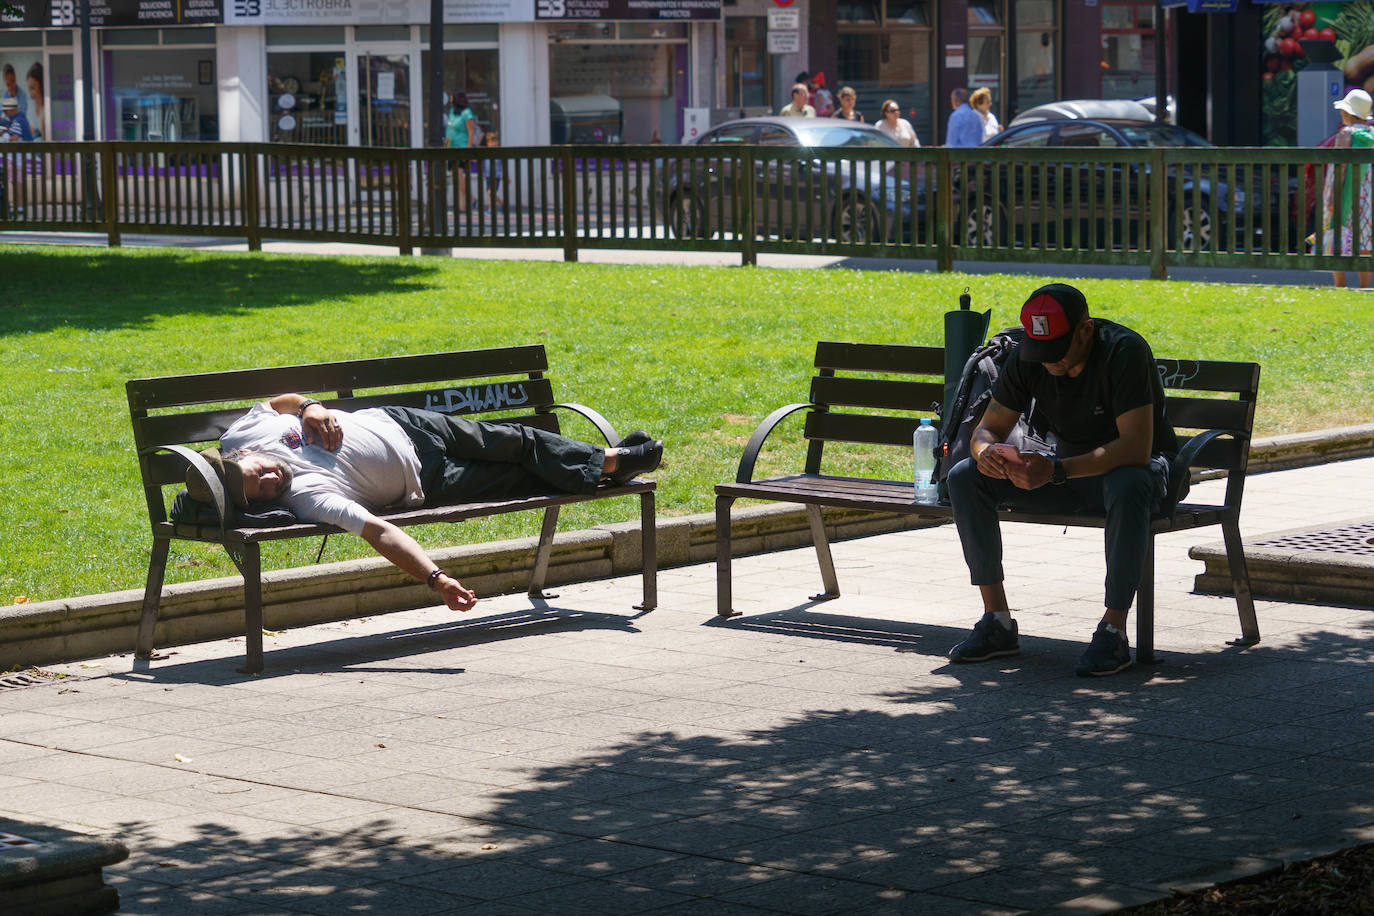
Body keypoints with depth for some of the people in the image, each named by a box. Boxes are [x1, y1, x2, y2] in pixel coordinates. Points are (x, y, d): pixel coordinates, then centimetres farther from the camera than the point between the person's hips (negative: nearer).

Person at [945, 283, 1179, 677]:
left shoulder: (1124, 352, -27)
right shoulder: (1027, 360, -8)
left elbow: (1137, 448, -34)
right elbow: (989, 428, -1)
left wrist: (1056, 471, -43)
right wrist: (986, 450, -28)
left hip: (1134, 466, -6)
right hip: (1072, 470, 6)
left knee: (1128, 488, -43)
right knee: (965, 477, -13)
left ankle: (1113, 631, -33)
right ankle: (997, 620, -12)